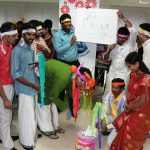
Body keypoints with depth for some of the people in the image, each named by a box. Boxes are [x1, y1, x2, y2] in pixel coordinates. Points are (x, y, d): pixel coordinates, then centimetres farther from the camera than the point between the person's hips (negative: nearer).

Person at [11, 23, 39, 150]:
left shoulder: (32, 48, 6)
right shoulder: (17, 50, -17)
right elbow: (15, 74, -19)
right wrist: (33, 85, -18)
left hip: (34, 87, 7)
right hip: (25, 89, -7)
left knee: (33, 114, 18)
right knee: (27, 116, 5)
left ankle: (33, 135, 37)